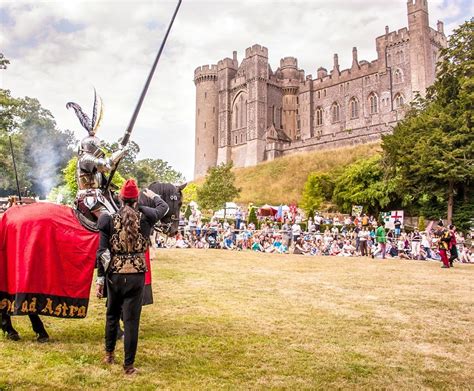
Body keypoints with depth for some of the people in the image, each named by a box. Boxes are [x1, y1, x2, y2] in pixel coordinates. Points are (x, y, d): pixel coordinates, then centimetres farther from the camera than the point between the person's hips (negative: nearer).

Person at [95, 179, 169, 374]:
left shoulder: (110, 219, -4)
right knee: (131, 320, 5)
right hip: (136, 275, -1)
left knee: (112, 314, 22)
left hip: (114, 275, 1)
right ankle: (128, 365, 13)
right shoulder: (145, 217, -4)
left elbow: (102, 252, -4)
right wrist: (153, 195, 38)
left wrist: (100, 279, 3)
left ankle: (109, 354, 38)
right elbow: (163, 207, 18)